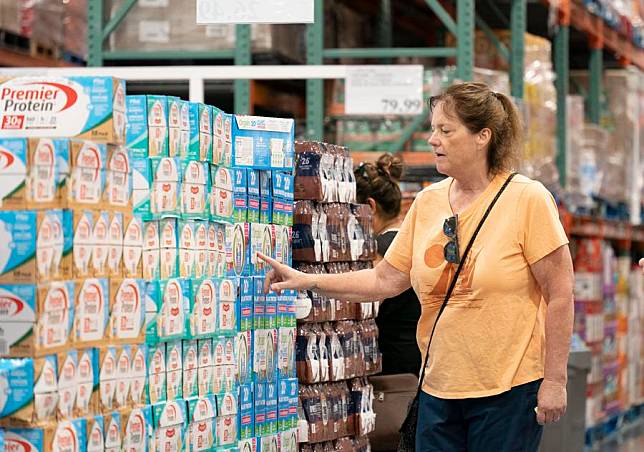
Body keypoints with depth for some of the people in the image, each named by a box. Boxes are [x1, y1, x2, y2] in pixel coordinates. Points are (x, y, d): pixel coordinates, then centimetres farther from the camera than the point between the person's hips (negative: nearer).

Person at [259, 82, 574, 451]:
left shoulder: (527, 199, -10)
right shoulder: (428, 202, 7)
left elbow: (560, 294, -9)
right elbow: (387, 279, 10)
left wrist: (554, 381, -11)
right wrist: (309, 281, 2)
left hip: (509, 391, -5)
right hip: (439, 389, 5)